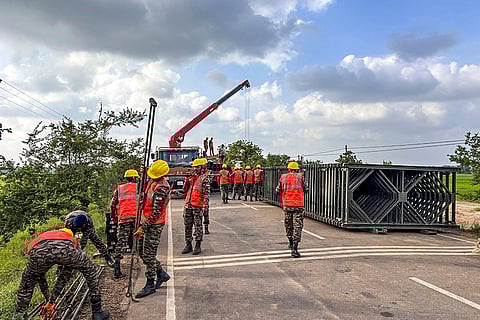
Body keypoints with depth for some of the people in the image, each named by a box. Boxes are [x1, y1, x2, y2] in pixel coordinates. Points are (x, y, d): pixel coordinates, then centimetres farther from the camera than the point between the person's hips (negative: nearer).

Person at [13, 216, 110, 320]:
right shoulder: (72, 239, 41)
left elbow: (40, 278, 49)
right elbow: (65, 277, 39)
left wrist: (48, 300, 57)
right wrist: (51, 301, 44)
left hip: (38, 251, 2)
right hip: (64, 248, -1)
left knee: (27, 282, 36)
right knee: (90, 271, 25)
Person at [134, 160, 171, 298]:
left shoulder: (161, 188, -23)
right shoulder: (153, 181, 7)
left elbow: (156, 213, -25)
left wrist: (143, 227, -21)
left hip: (155, 224, -10)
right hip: (147, 221, 10)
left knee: (148, 254, -1)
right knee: (142, 252, 16)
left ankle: (150, 285, 14)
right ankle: (161, 273, 29)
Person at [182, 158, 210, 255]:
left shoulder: (204, 178, -4)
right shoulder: (191, 177, 14)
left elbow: (206, 193, -10)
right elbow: (185, 190, 14)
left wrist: (205, 205, -18)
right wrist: (186, 180, 0)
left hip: (198, 206, -6)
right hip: (188, 205, 6)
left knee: (198, 226, 1)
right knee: (187, 226, 10)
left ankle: (198, 246, 9)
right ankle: (188, 245, 20)